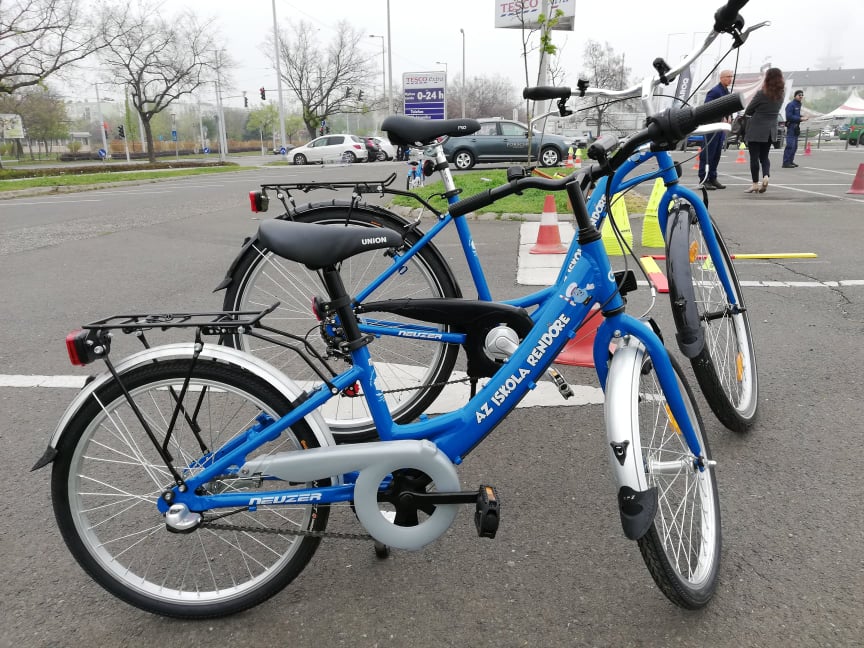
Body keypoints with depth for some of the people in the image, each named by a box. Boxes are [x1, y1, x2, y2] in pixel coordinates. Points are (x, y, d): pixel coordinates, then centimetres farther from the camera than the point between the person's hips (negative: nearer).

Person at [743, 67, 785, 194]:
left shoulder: (761, 93, -13)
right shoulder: (780, 95, 5)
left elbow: (748, 111, -5)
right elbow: (775, 111, 14)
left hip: (756, 130, -6)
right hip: (771, 130, 6)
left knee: (754, 157, 1)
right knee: (764, 156, 16)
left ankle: (755, 184, 3)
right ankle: (766, 176, -7)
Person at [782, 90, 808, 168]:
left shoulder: (798, 105, 17)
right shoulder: (791, 105, -12)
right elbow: (789, 116, -19)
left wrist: (802, 117, 6)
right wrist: (800, 118, -18)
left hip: (796, 127, 10)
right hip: (791, 127, -10)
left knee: (795, 146, 11)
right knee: (790, 145, -14)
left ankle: (790, 161, 17)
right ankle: (786, 162, -14)